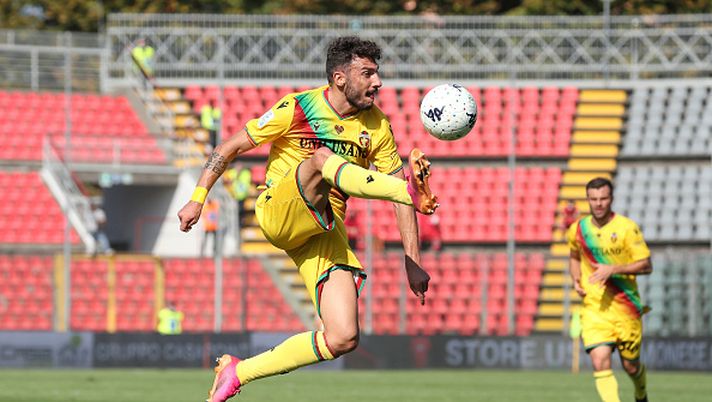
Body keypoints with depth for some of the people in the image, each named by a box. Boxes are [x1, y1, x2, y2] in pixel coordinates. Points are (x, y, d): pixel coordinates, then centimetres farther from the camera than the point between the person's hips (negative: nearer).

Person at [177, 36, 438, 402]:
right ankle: (414, 190, -53)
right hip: (278, 212, -4)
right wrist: (198, 199, -8)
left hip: (326, 229, 5)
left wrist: (412, 262, -1)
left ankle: (238, 371, 2)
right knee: (322, 159, -35)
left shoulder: (376, 127, 5)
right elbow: (230, 148, -1)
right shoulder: (298, 109, -7)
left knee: (343, 339, -13)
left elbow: (400, 198, 7)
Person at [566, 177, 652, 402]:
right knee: (600, 363, -17)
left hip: (626, 306, -2)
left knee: (631, 366, 10)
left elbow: (646, 266, -10)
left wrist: (613, 269, -22)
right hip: (594, 307, 2)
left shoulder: (627, 228, -9)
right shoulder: (577, 230, 3)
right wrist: (576, 280, 4)